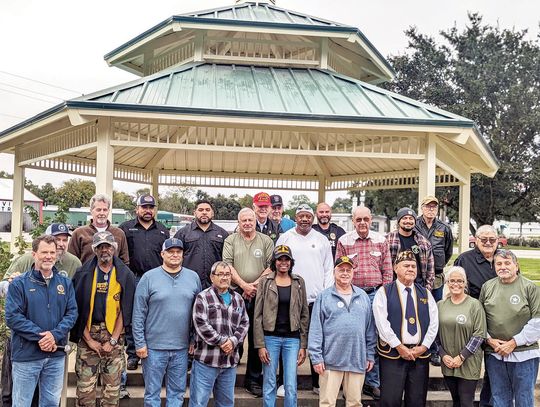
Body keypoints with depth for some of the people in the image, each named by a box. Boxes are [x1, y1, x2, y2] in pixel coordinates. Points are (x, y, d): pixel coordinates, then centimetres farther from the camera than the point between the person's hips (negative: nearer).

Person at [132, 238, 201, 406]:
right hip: (154, 347, -2)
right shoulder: (149, 277, -5)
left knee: (177, 392, 13)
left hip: (182, 348, 3)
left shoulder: (193, 277, 4)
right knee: (152, 392, 9)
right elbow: (138, 314, -4)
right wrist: (140, 343, -7)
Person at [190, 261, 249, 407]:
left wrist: (233, 341, -8)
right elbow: (201, 324, -13)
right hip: (206, 360, -5)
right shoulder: (203, 297, -4)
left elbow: (244, 323, 9)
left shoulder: (238, 299, 14)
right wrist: (221, 342, -13)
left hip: (230, 361, 5)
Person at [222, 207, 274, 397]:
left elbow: (271, 266, 2)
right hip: (236, 293, -1)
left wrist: (256, 284, -11)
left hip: (259, 294, 1)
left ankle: (254, 379, 14)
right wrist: (244, 285, -12)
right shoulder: (230, 240, 8)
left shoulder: (266, 241, 9)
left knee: (257, 338, 5)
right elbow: (227, 265, -2)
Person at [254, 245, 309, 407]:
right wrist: (260, 345, -7)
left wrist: (303, 345, 1)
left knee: (291, 386, 1)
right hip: (270, 337, -1)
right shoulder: (265, 281, -1)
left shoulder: (299, 282, 4)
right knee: (269, 384, 6)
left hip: (292, 339, 1)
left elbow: (304, 315, 6)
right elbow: (258, 315, -2)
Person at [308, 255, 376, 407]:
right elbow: (315, 330, -2)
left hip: (357, 360, 3)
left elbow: (370, 329, 13)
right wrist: (316, 358, -7)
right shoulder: (324, 297, 0)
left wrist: (370, 355, 9)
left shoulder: (363, 296, 11)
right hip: (331, 360, -3)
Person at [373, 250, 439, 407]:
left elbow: (434, 323, 7)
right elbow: (382, 323, -9)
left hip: (421, 354, 4)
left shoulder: (425, 293, 13)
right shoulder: (384, 292, 0)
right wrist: (399, 347, -12)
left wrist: (424, 347, -4)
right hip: (393, 353, -3)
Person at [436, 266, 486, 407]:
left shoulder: (474, 304, -6)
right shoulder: (440, 305, 6)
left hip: (468, 363, -4)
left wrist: (462, 356, -13)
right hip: (447, 362, 4)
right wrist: (443, 355, -4)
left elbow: (479, 334, -10)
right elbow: (435, 333, 9)